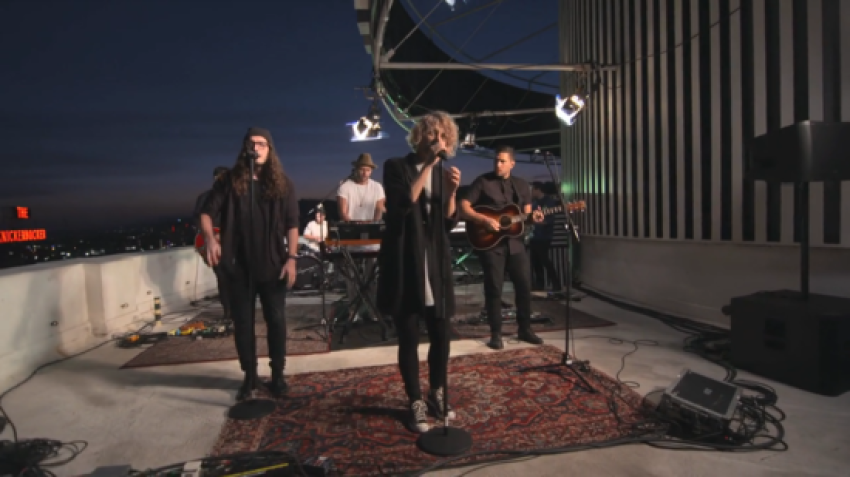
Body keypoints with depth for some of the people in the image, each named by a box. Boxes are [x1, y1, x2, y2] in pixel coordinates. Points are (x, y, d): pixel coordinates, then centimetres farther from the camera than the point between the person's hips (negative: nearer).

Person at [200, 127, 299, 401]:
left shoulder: (282, 183, 1)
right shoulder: (231, 181, 2)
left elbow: (292, 224, -1)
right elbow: (206, 213, 0)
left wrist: (291, 258, -9)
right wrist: (211, 239, -20)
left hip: (272, 264, -1)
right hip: (239, 265, 1)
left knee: (275, 320, 6)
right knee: (242, 321, 9)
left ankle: (277, 374, 21)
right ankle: (250, 376, 24)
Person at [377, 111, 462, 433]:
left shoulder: (443, 173, 11)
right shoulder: (396, 167, -1)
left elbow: (450, 223, 6)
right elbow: (405, 203, -19)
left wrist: (452, 191, -10)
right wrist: (428, 165, -17)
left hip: (436, 267, 4)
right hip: (404, 265, -4)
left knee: (441, 336, 10)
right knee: (409, 340, 4)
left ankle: (436, 395, 32)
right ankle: (416, 404, 21)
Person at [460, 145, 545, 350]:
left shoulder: (522, 186, 11)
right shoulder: (483, 181, -3)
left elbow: (525, 214, 12)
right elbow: (464, 207, -8)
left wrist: (533, 217, -11)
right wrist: (484, 220, -20)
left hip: (515, 243, 5)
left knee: (525, 285, 7)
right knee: (494, 288, -1)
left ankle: (524, 329, 23)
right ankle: (496, 333, 12)